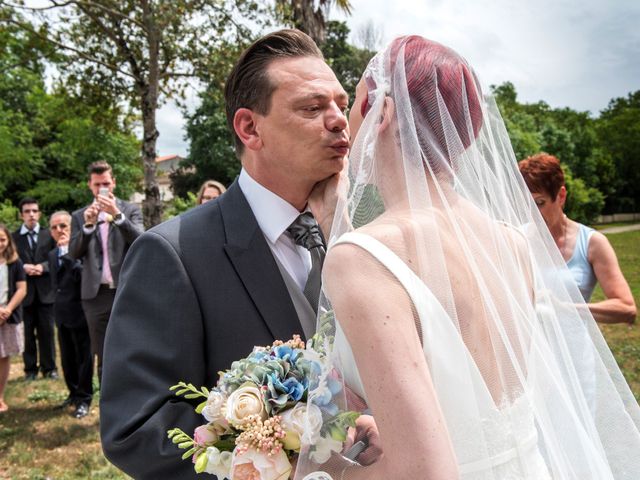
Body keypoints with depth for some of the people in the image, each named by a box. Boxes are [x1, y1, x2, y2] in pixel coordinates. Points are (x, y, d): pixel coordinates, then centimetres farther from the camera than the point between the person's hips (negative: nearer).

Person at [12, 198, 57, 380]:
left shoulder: (48, 235, 6)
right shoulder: (14, 237, 4)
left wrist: (43, 267, -14)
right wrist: (23, 268, -15)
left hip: (45, 290, 0)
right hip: (25, 291, 0)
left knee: (47, 331, 5)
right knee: (27, 332, 5)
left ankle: (49, 368, 14)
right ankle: (30, 369, 15)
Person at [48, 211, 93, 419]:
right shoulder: (52, 254, 12)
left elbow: (81, 272, -29)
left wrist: (65, 249, -28)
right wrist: (58, 295, 14)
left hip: (79, 313, -8)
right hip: (62, 315, 8)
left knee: (83, 358, 4)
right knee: (67, 359, 17)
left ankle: (84, 399, 15)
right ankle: (73, 393, 32)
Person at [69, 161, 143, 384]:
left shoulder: (130, 210, 5)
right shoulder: (79, 216, 10)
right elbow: (74, 253, 0)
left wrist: (117, 214, -21)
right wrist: (88, 225, -15)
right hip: (97, 294, 2)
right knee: (104, 359, 7)